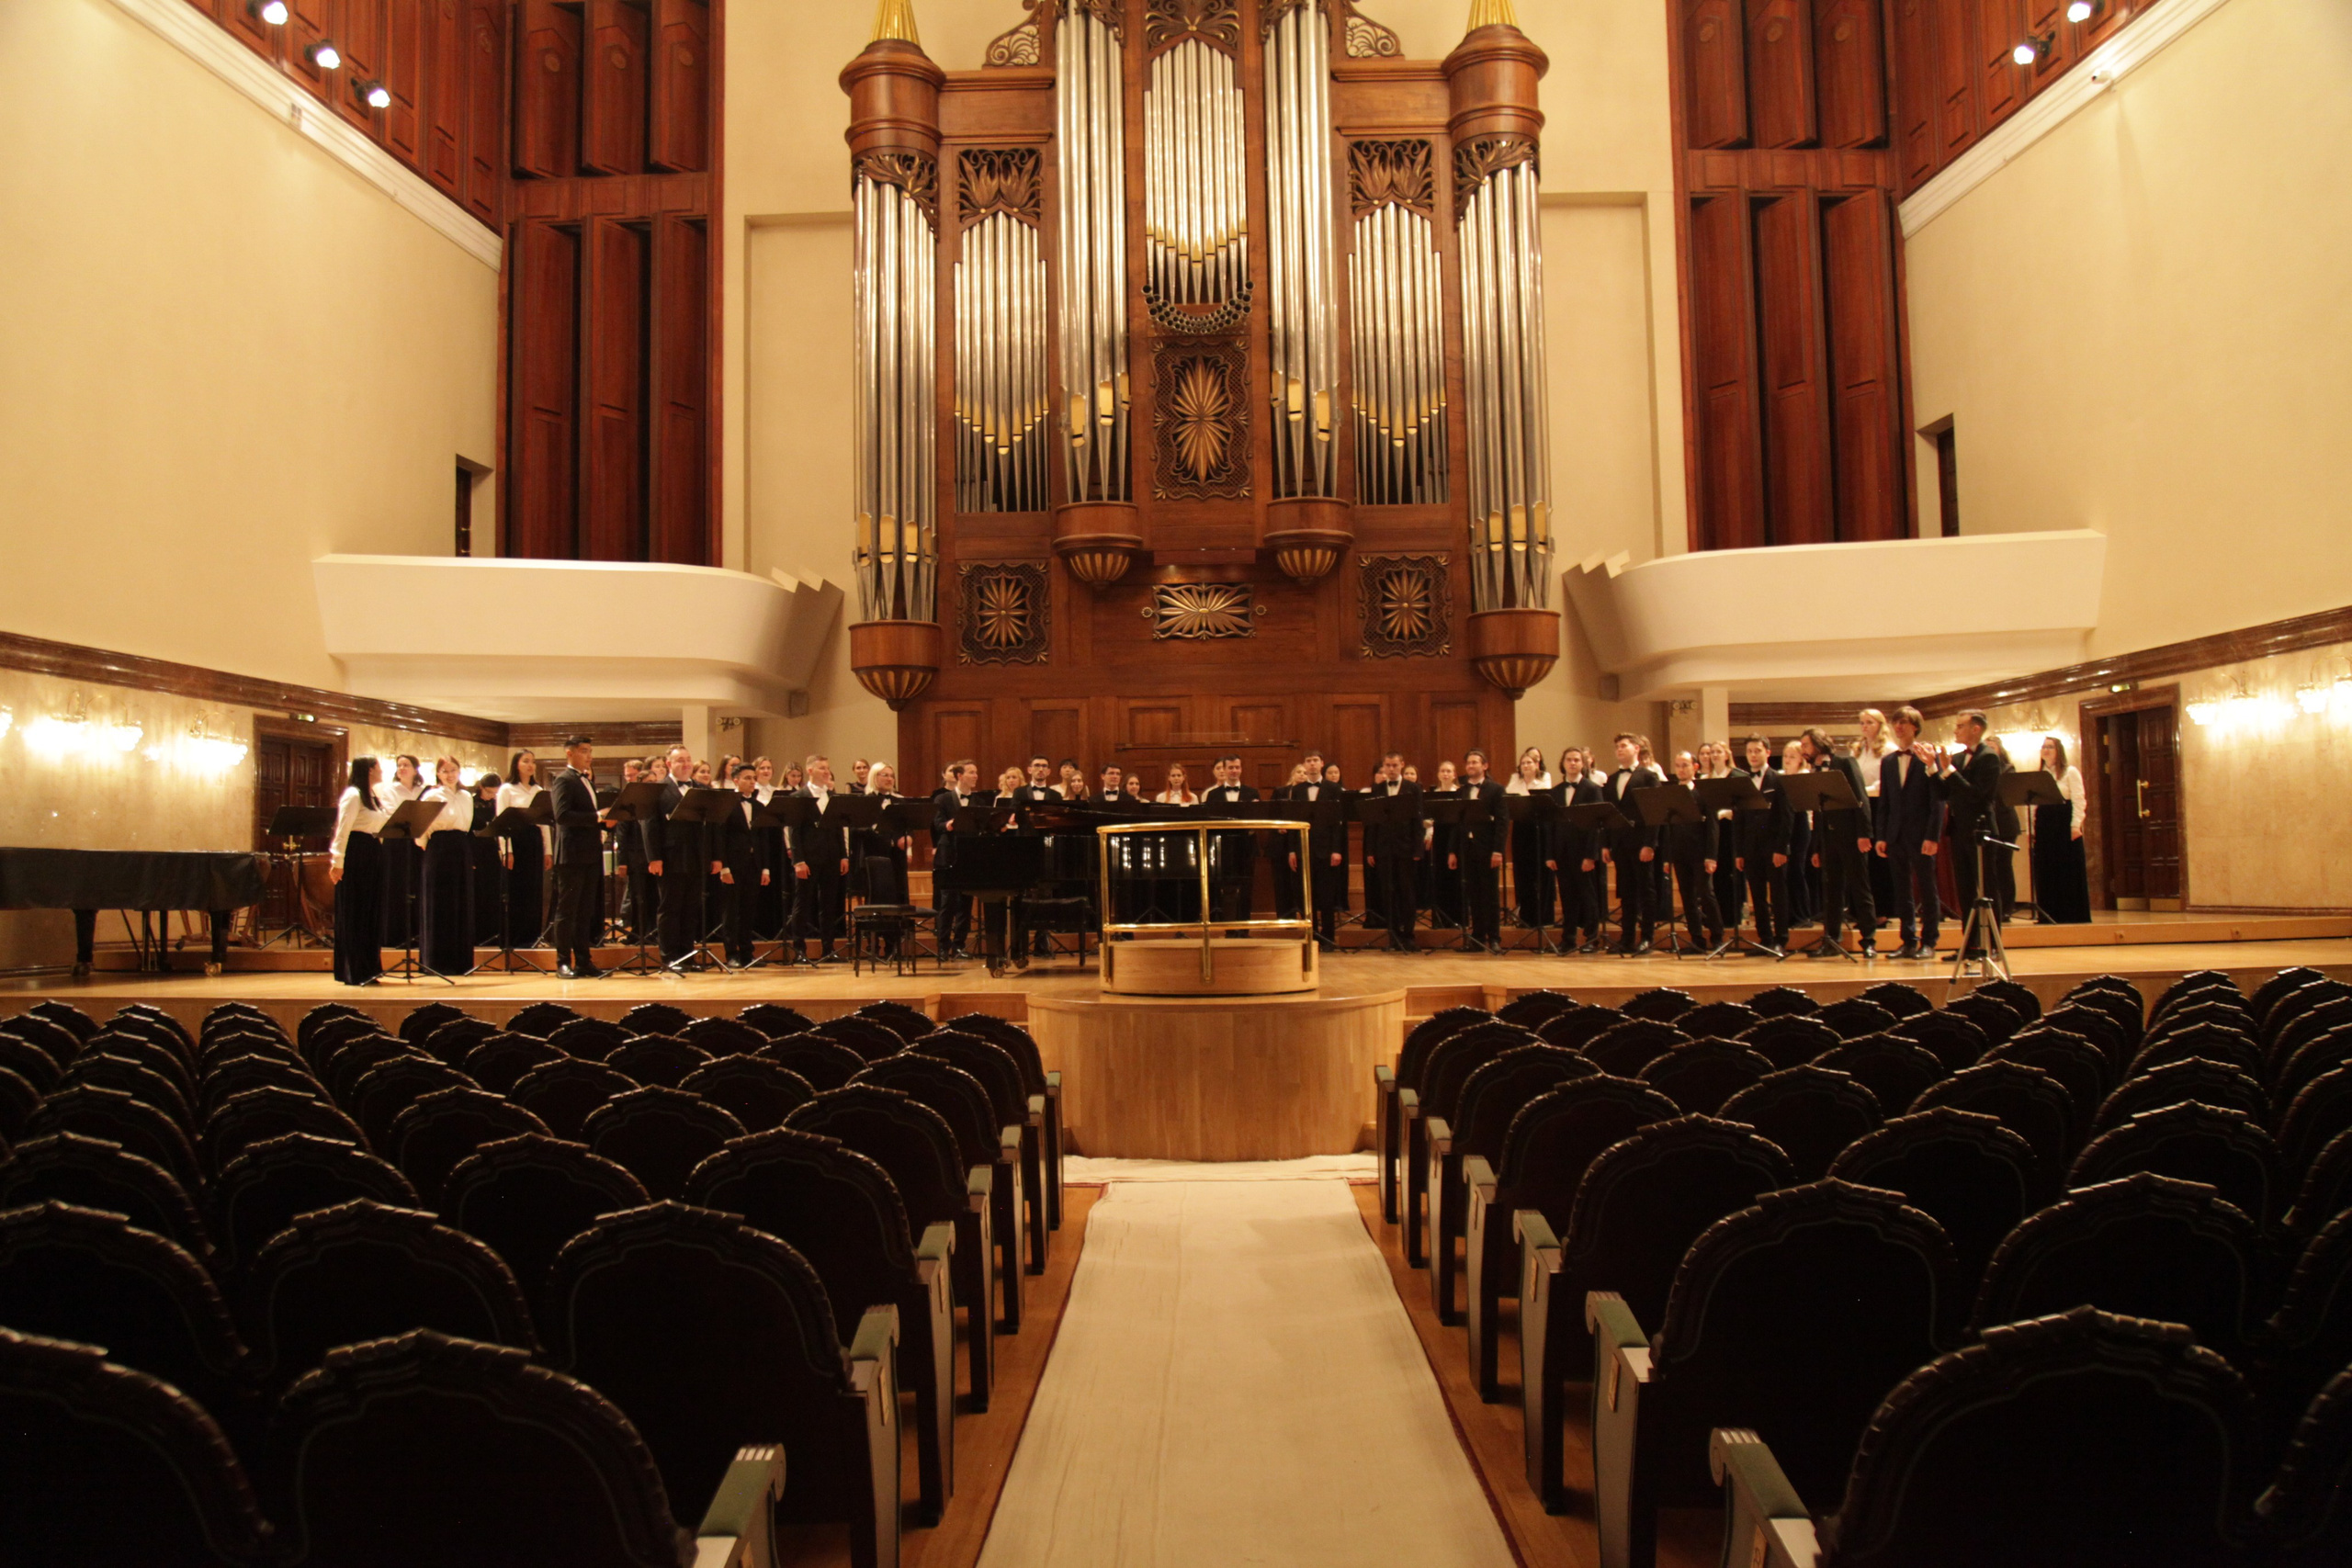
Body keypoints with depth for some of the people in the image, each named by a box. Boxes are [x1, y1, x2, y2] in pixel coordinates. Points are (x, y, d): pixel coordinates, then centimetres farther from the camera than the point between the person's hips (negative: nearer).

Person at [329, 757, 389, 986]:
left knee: (372, 914, 9)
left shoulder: (371, 796, 19)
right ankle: (353, 973, -1)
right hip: (355, 857, -9)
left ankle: (367, 970, 15)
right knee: (354, 915, -4)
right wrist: (337, 862, -21)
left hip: (372, 857, 9)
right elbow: (342, 829, -16)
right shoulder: (353, 795, -9)